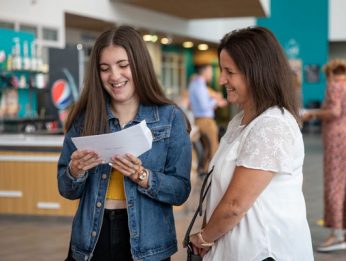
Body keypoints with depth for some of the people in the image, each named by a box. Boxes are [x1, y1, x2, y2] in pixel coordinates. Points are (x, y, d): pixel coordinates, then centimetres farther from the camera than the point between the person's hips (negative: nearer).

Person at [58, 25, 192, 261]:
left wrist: (142, 176, -23)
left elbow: (181, 191, -7)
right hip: (90, 241, 2)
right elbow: (67, 190, 4)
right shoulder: (85, 117, 0)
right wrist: (75, 171, -16)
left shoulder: (170, 117, -6)